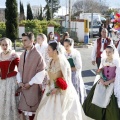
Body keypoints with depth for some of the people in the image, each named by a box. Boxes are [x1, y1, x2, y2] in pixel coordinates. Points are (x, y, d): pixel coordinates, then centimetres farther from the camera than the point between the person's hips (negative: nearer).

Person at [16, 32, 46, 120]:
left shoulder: (37, 55, -12)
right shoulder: (23, 55, 9)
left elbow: (41, 72, -13)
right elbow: (20, 70, 13)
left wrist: (30, 83, -13)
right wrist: (20, 81, -2)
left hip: (33, 87, -6)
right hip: (23, 87, 6)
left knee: (32, 109, 2)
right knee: (21, 108, 10)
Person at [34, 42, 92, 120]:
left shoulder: (62, 62, -20)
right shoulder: (52, 61, 4)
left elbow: (66, 79, -18)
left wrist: (57, 89, -22)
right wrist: (48, 85, 8)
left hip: (61, 92, -8)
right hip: (52, 90, 8)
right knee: (45, 113, 10)